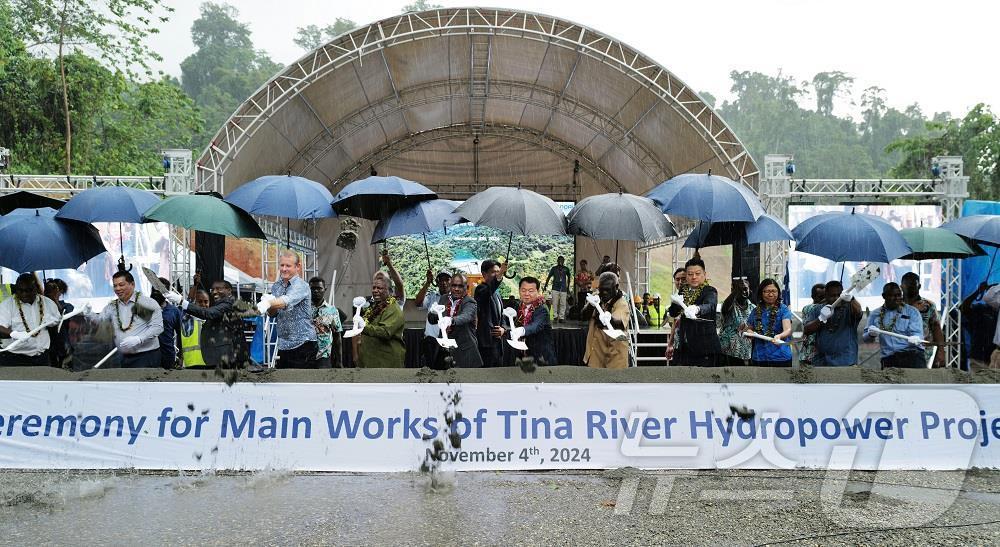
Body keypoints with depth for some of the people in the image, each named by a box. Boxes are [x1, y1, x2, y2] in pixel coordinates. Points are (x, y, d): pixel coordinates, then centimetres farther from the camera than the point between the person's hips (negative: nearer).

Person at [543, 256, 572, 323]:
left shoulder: (566, 269, 7)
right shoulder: (554, 268, 5)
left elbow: (569, 278, 19)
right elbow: (548, 277, 8)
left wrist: (568, 287, 18)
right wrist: (545, 286, 3)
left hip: (563, 289, 1)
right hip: (555, 288, -1)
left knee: (563, 304, -2)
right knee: (555, 303, -6)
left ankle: (561, 317, 2)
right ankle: (555, 316, -1)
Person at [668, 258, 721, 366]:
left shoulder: (710, 291, -8)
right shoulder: (684, 292, 11)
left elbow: (710, 305, -30)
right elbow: (673, 313, 8)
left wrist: (697, 309, -53)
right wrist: (676, 302, -15)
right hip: (685, 348, 6)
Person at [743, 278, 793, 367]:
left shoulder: (783, 309, -3)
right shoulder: (756, 311, 10)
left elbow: (788, 330, -16)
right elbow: (749, 328, 21)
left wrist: (779, 336, -38)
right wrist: (750, 333, -3)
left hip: (780, 357, -4)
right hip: (759, 357, 4)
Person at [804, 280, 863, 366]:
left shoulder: (848, 308, -1)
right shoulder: (817, 310, 7)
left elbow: (858, 311, -25)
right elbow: (806, 331, -3)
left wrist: (851, 299, -47)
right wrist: (821, 318, -20)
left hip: (845, 363, -4)